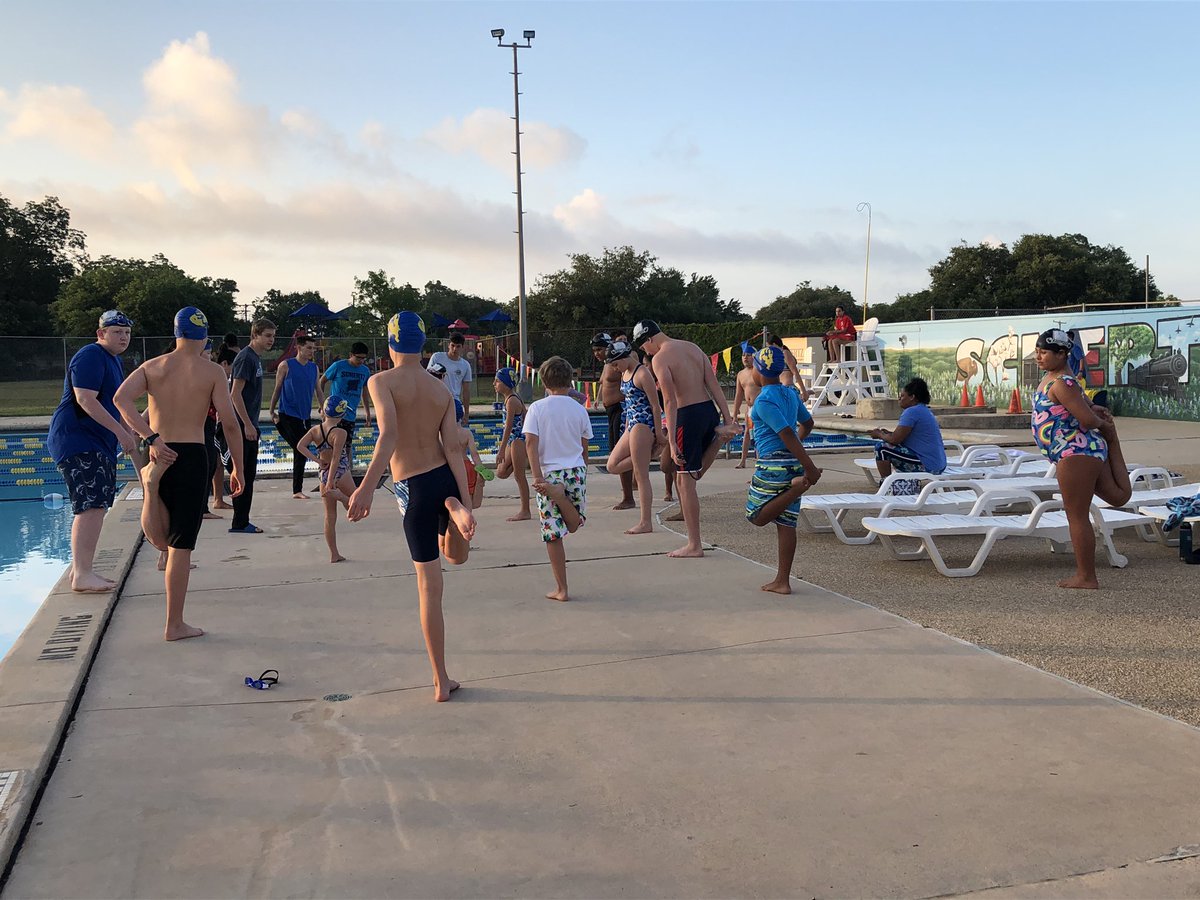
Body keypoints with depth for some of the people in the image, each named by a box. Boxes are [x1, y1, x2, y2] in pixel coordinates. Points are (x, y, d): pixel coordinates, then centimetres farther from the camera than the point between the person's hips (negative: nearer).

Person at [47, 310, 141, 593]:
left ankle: (81, 569, 23)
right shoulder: (91, 357, -14)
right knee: (92, 506, -17)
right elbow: (86, 400, -24)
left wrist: (129, 432, 23)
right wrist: (120, 432, -25)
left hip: (99, 445, 11)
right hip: (77, 441, -11)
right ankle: (82, 575, -16)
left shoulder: (113, 360, 18)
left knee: (94, 506, 14)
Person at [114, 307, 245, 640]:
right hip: (192, 456, -3)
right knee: (181, 545, 2)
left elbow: (122, 398, -9)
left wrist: (151, 438, -14)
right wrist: (238, 469, 4)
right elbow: (229, 423, -5)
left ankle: (151, 483, -12)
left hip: (158, 454, 3)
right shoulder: (212, 371, 0)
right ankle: (175, 625, 6)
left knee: (161, 541, 19)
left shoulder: (152, 366, 10)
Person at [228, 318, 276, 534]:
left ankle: (243, 522, 17)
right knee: (242, 475, -5)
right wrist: (248, 425, -20)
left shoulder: (256, 358, 15)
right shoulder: (245, 357, -13)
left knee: (248, 475, 11)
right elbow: (235, 393, -19)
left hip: (249, 425, 10)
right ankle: (239, 523, 0)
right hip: (242, 426, -10)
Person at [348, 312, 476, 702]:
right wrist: (467, 506, -6)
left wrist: (367, 487, -33)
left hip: (413, 490, -3)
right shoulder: (442, 391, 5)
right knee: (456, 555, 32)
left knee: (429, 587, 3)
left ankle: (442, 682, 7)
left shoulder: (381, 382, -7)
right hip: (446, 478, 4)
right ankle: (455, 510, -6)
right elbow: (454, 449, -3)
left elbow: (389, 434, -24)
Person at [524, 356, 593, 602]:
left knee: (553, 534, 3)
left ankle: (561, 590, 5)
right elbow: (584, 448, 11)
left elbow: (531, 444, -11)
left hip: (550, 473, -2)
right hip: (576, 471, 2)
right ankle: (561, 496, -17)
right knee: (573, 525, 18)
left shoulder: (537, 408, -2)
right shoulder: (579, 409, 5)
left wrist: (537, 477, -13)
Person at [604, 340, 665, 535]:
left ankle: (646, 523, 0)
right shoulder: (625, 373, 14)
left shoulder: (642, 374, -13)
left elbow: (655, 405, -14)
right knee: (613, 466, 8)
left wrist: (658, 434, -14)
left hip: (643, 425, -10)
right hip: (632, 425, 10)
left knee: (641, 476, -6)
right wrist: (627, 429, 21)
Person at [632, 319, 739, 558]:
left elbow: (670, 402, -15)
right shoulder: (693, 348, 12)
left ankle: (694, 545, 3)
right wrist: (728, 419, 6)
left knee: (684, 481, 1)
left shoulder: (660, 359, -9)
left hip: (688, 415, -7)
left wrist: (672, 442, -15)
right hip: (710, 410, 8)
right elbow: (715, 386, 8)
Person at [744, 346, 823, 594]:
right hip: (793, 463, 8)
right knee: (786, 523, 8)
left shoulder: (763, 401, -15)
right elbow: (807, 424, 23)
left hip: (772, 465, -8)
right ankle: (782, 581, 9)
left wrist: (810, 467, -22)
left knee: (757, 516, 7)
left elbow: (788, 435, -21)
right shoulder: (790, 393, 9)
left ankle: (799, 486, -10)